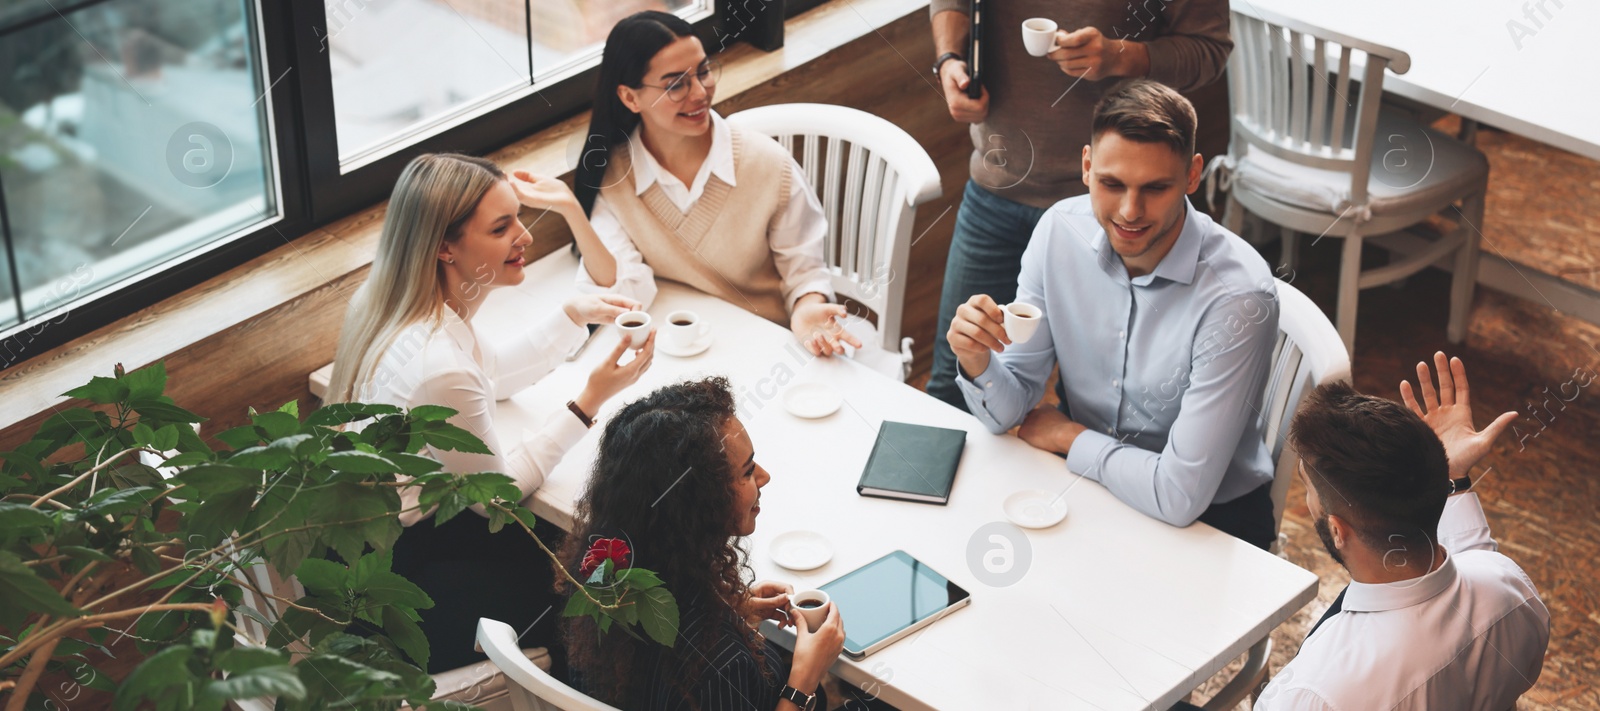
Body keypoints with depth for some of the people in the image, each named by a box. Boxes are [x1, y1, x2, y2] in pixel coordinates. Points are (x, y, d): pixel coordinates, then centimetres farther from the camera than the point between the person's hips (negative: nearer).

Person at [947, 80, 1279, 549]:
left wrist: (1070, 437, -13)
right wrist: (977, 363, -26)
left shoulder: (1237, 295, -28)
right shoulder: (1060, 230, -10)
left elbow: (1179, 496, -28)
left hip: (1210, 517, -5)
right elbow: (1008, 413, -4)